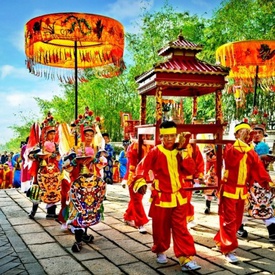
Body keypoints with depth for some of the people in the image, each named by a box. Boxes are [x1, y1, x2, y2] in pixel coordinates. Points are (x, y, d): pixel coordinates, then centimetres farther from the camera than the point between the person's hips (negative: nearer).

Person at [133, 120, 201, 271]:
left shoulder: (181, 151, 3)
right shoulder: (155, 152, -8)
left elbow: (192, 170, -5)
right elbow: (143, 168, -11)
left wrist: (182, 152, -13)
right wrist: (141, 182, -29)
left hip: (179, 197, 2)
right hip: (161, 197, -2)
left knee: (181, 228, 1)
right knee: (160, 228, 11)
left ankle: (186, 259, 3)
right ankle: (160, 252, 35)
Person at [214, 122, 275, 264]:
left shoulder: (251, 152, 7)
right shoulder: (230, 149, -8)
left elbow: (258, 168, -2)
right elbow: (232, 158, -31)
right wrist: (241, 141, -30)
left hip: (242, 191, 6)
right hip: (229, 190, -6)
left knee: (237, 220, 15)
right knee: (229, 220, -3)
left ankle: (220, 240, 32)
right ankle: (228, 249, 4)